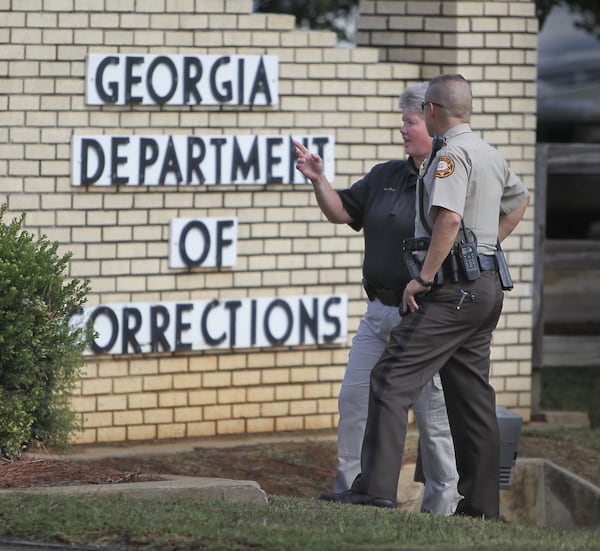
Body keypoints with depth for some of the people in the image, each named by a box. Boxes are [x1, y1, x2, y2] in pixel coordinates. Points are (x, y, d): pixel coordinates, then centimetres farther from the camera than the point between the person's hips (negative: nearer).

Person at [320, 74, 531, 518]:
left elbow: (449, 218, -26)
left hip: (455, 286, -10)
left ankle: (376, 486, -21)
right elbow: (519, 200, 36)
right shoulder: (490, 154, 17)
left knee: (392, 379, -12)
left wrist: (424, 278, -21)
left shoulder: (452, 154, -12)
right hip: (488, 285, 10)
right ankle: (481, 503, 11)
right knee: (472, 393, 11)